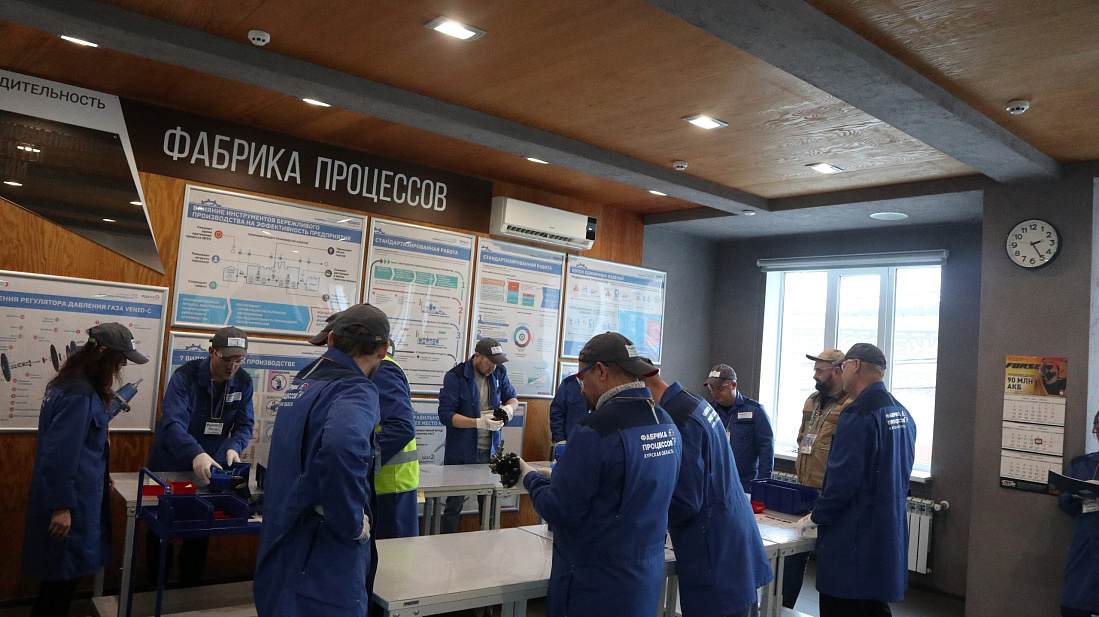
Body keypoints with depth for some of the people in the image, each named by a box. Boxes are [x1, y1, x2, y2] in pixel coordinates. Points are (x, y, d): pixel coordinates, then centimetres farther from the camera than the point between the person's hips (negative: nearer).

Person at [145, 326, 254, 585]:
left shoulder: (243, 382, -9)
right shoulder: (185, 376, -23)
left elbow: (245, 424, -8)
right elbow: (172, 422, -35)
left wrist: (234, 447, -30)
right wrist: (196, 454, -51)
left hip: (210, 469, 3)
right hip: (171, 465, -3)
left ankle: (190, 584, 32)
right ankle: (155, 583, 36)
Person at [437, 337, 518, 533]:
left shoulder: (499, 372, 2)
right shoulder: (455, 376, -14)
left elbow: (512, 398, 15)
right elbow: (446, 415, -18)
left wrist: (509, 407, -10)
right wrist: (480, 422, -29)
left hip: (490, 450, 4)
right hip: (461, 452, -4)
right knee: (454, 505, 7)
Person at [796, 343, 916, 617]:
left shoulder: (858, 414, -18)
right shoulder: (903, 413, 10)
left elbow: (842, 480, -22)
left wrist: (815, 517, -8)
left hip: (853, 539, -8)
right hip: (890, 535, 9)